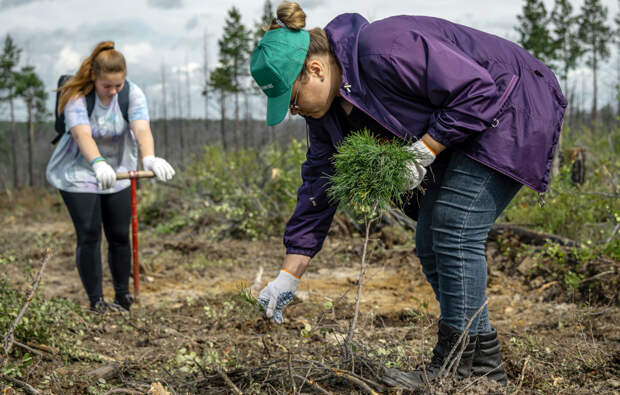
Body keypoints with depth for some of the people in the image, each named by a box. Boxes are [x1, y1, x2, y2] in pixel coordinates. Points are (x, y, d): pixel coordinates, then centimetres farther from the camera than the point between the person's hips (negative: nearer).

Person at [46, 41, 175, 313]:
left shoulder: (132, 94, -14)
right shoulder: (76, 97, -21)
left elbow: (141, 129, -31)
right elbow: (82, 134, -39)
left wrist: (149, 158, -52)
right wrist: (98, 164, -58)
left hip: (118, 173, 3)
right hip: (78, 174, -3)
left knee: (120, 236, 5)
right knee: (89, 236, -7)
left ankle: (122, 296, 22)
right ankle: (96, 300, 6)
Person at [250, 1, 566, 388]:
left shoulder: (385, 49, -32)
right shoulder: (327, 103, -2)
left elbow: (478, 91, -28)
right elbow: (319, 182, 2)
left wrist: (422, 152, -27)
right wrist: (289, 276, -1)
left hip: (510, 113, -9)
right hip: (457, 131, 9)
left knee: (454, 231, -17)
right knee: (431, 245, 4)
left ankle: (456, 366, -7)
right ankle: (484, 365, 13)